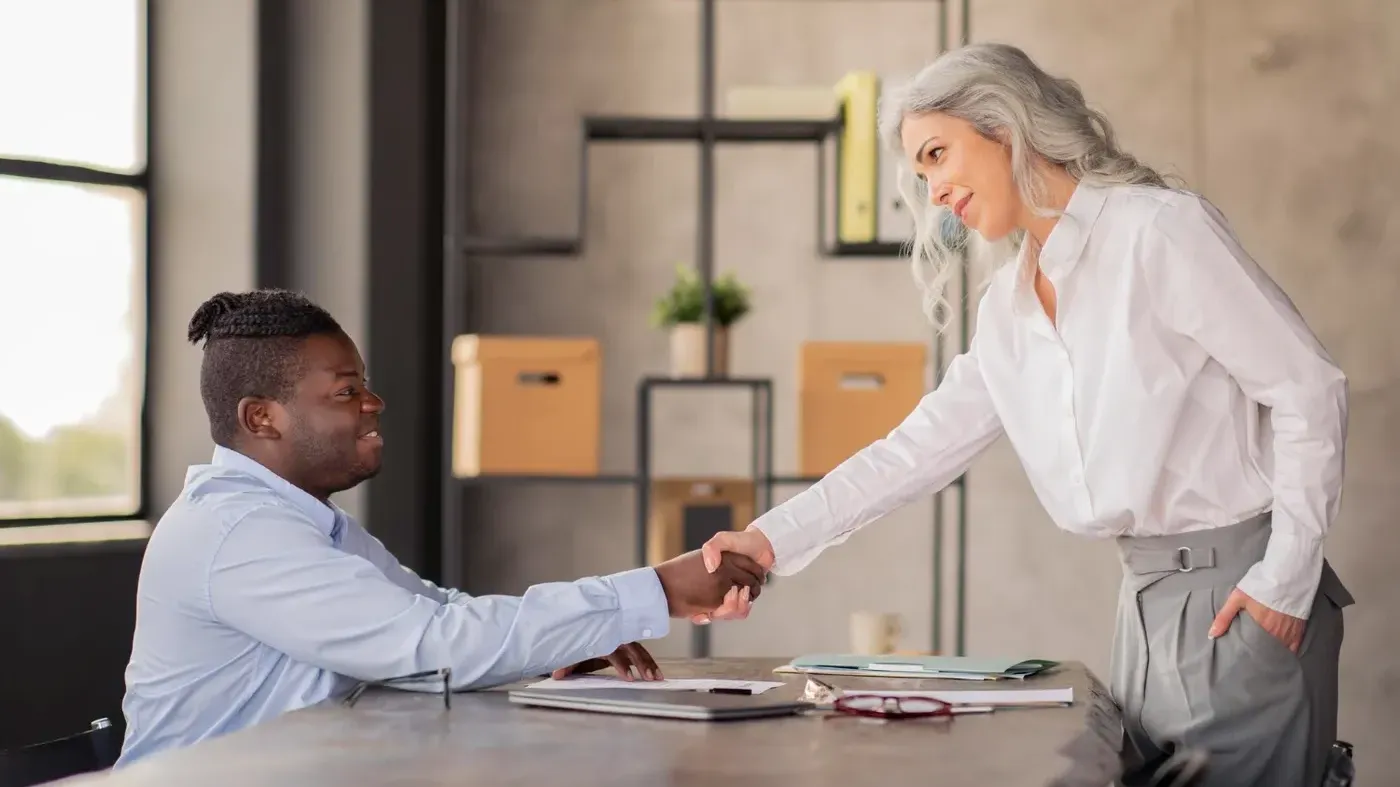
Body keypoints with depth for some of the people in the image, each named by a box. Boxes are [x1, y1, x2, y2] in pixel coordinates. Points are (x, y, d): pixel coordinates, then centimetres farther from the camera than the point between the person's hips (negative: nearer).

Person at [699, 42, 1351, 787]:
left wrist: (1286, 580, -13)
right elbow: (921, 445, 13)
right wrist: (771, 541, 4)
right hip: (1148, 602, 7)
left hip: (1241, 593, -7)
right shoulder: (1007, 304, 12)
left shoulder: (1158, 229, -10)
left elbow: (1309, 391, -10)